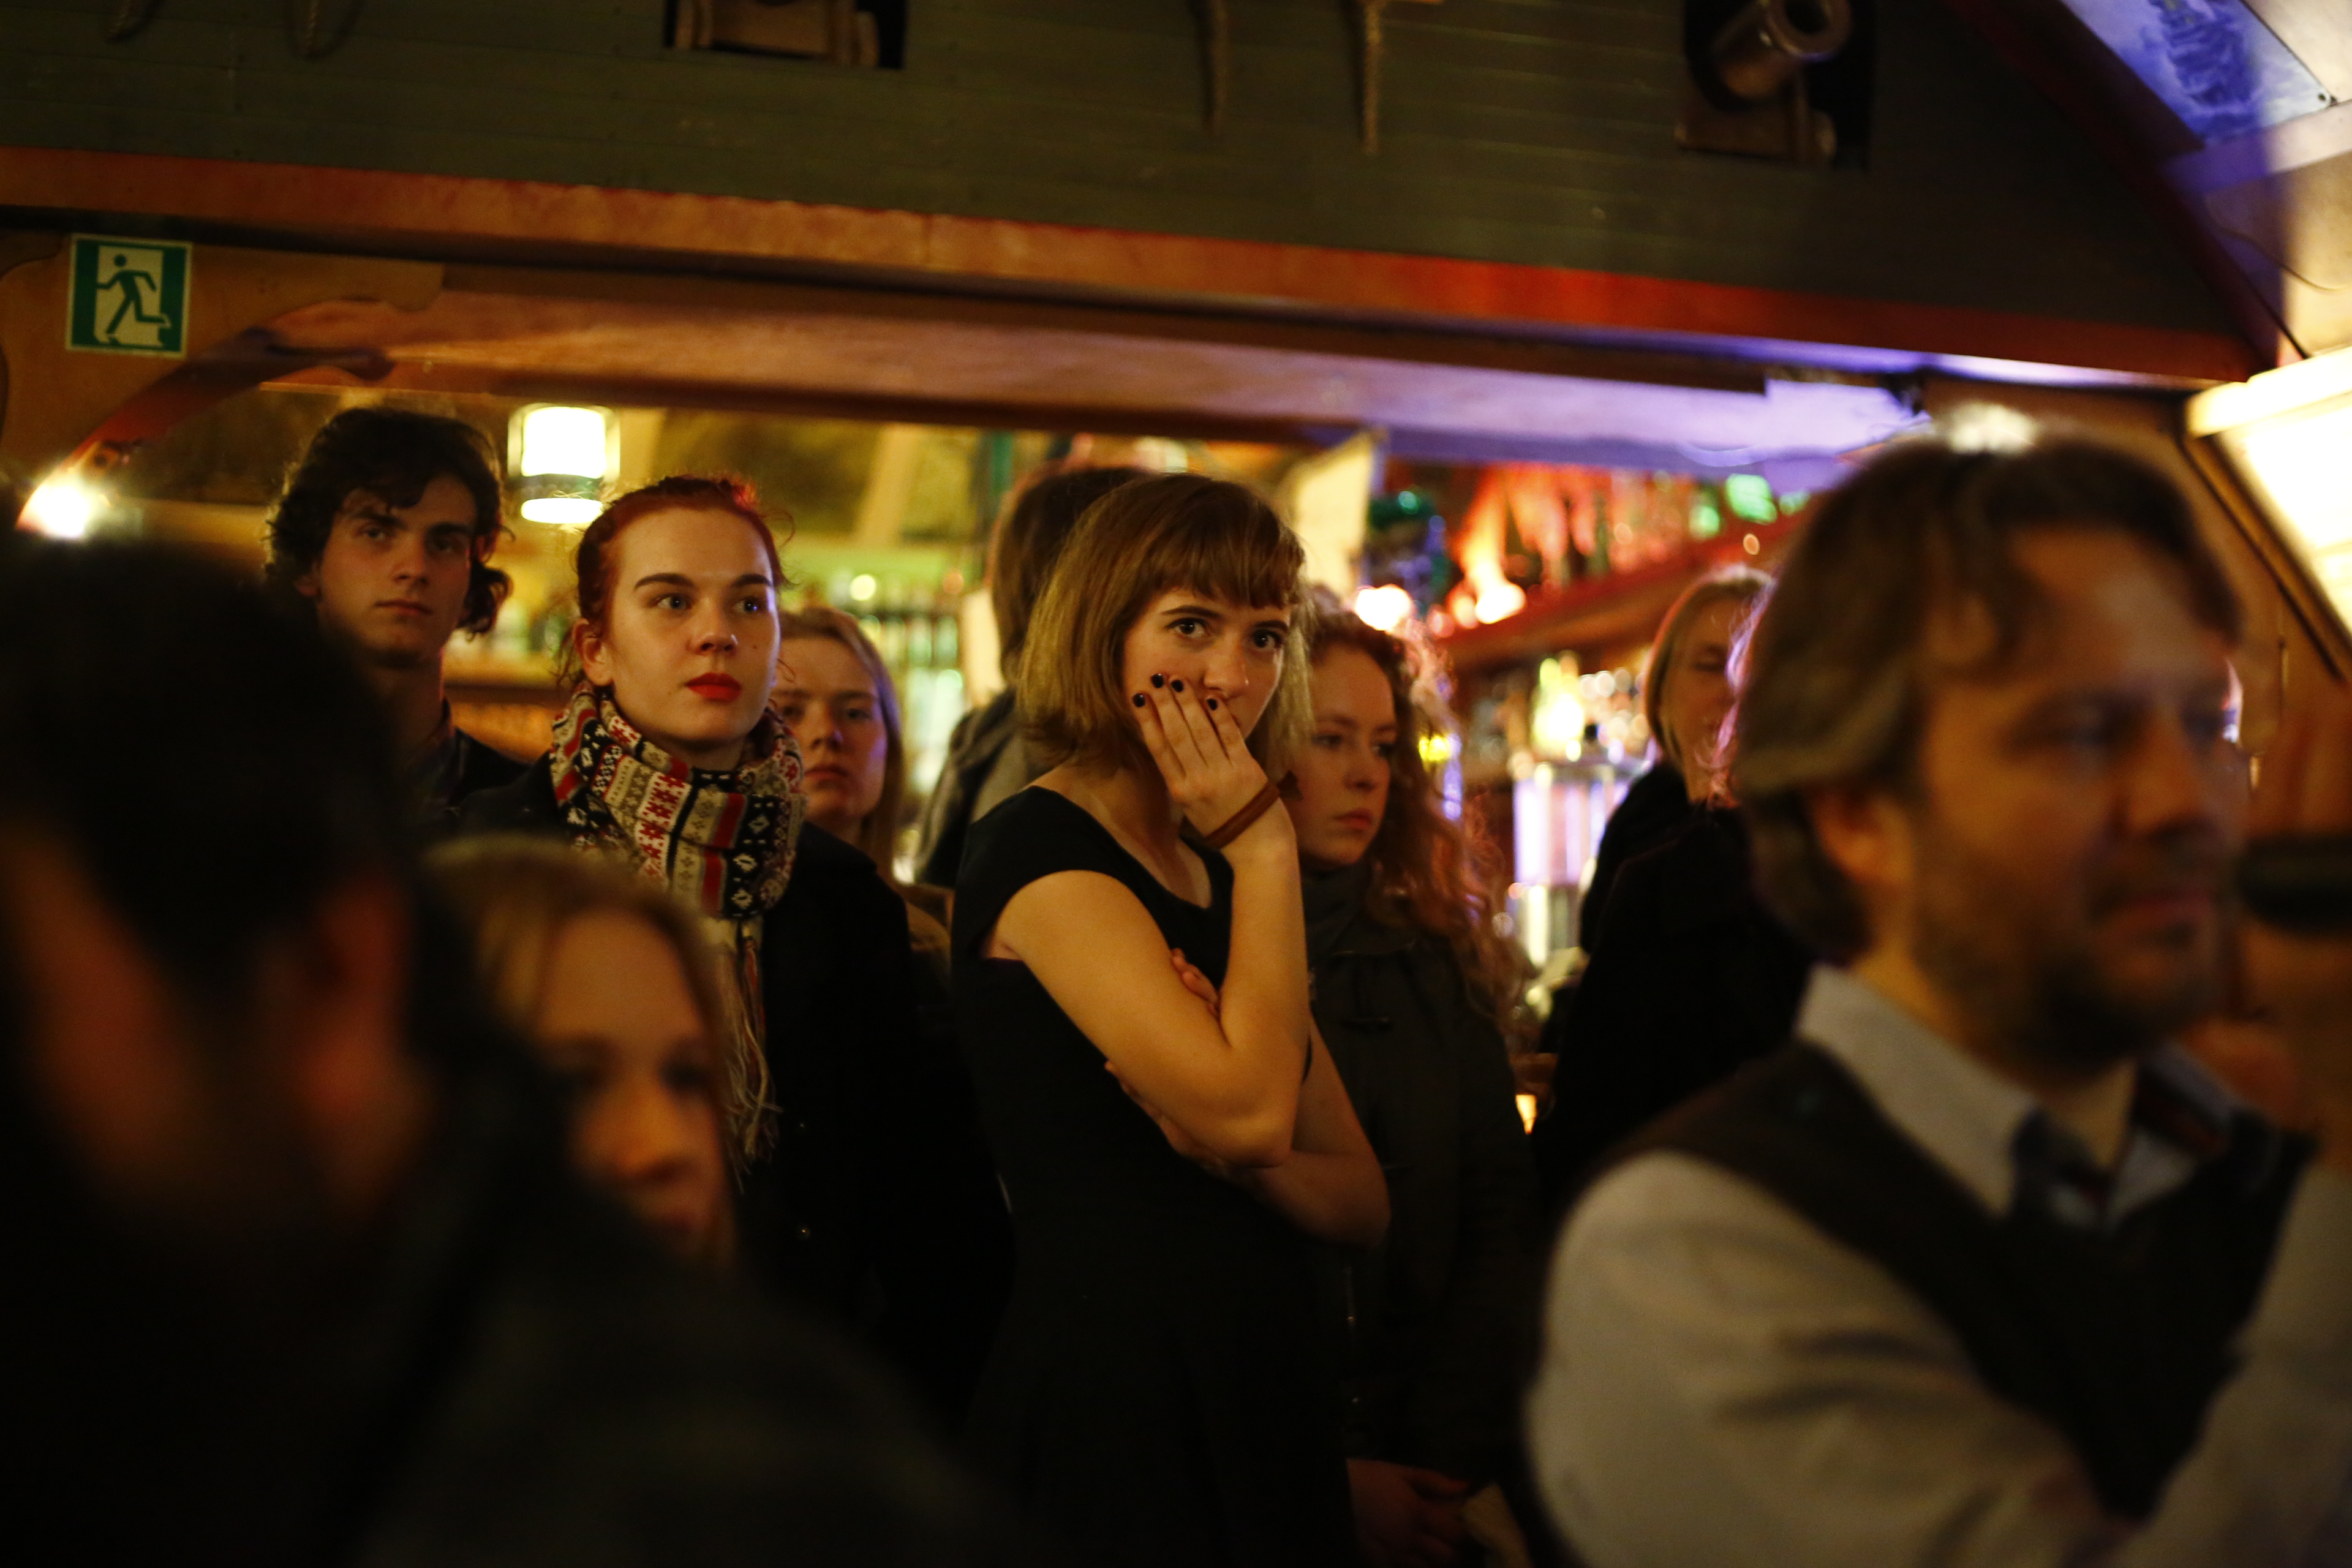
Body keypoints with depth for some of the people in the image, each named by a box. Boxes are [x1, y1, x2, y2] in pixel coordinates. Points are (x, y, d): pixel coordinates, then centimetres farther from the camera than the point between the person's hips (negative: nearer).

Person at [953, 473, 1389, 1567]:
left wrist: (1229, 1151, -13)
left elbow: (1362, 1200, 9)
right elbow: (1248, 1105, -23)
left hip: (1263, 1400, 8)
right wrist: (1263, 845, -13)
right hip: (1112, 1410, -8)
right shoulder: (1041, 851, -11)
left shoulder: (1218, 875, 12)